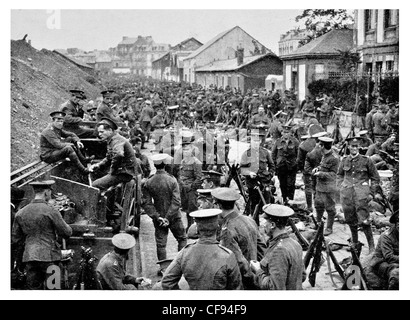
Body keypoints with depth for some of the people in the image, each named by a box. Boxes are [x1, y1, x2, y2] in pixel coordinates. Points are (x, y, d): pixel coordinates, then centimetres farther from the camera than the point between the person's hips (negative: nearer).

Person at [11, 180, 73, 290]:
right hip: (49, 256, -5)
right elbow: (67, 233, -6)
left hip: (29, 257, 5)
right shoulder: (50, 211, -10)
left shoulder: (21, 213, 8)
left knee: (33, 288, 9)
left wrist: (19, 257, 25)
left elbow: (15, 239, 13)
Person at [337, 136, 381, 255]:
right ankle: (354, 242, 27)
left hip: (361, 192, -3)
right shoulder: (344, 160, 8)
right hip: (347, 193, 4)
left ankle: (371, 245, 1)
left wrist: (371, 193, 0)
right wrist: (340, 187, 11)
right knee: (350, 219, 9)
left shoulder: (366, 160, -1)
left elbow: (375, 178, 7)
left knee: (364, 220, -10)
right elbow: (339, 175, 23)